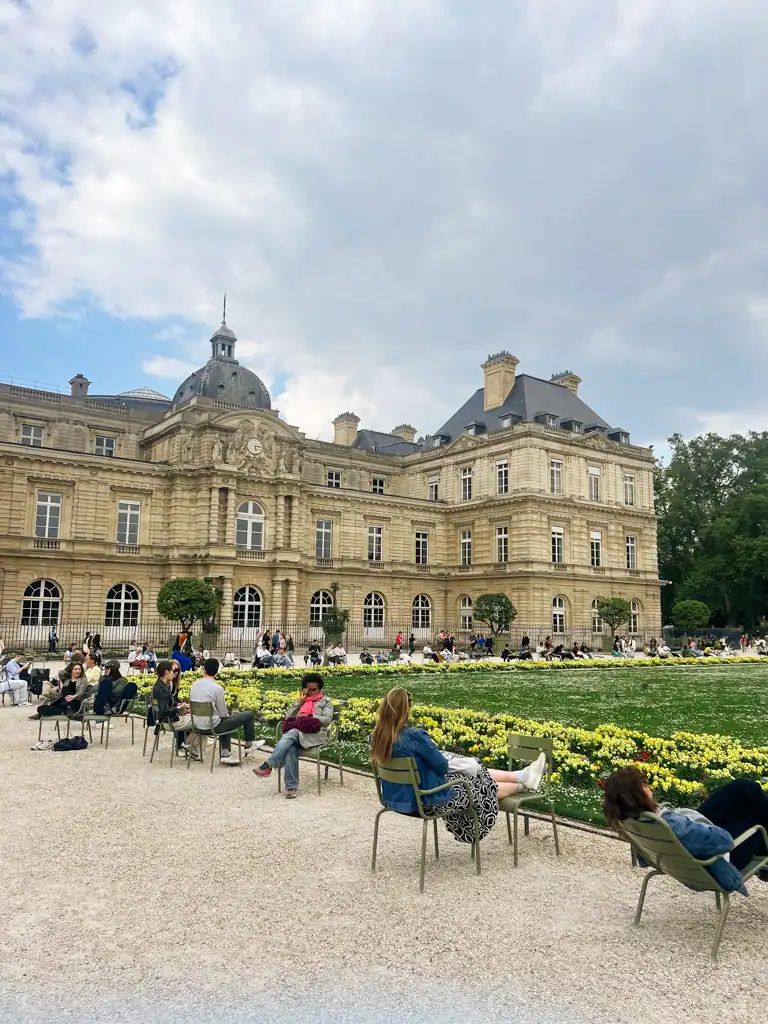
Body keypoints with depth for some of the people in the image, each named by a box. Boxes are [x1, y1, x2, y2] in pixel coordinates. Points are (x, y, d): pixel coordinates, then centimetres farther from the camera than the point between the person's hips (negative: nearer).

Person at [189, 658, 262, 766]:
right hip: (213, 726, -7)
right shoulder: (217, 688, -19)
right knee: (249, 715, 6)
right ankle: (249, 745, 27)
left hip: (198, 725, 7)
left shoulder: (195, 684, -1)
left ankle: (225, 754, 26)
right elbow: (223, 713, -14)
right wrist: (228, 714, 11)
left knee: (226, 720, 36)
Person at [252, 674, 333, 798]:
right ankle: (291, 786, -38)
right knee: (290, 747, -36)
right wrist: (300, 701, 7)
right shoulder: (302, 700, 27)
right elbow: (288, 718, 15)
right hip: (296, 734, 3)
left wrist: (308, 716, -9)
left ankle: (268, 765, -41)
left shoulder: (325, 701, 15)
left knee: (292, 733, -37)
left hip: (315, 735, -3)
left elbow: (327, 720, -1)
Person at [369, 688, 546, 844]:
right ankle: (523, 784, 41)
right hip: (424, 799, -7)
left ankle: (521, 776, 33)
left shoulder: (377, 736, -7)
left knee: (478, 773, 20)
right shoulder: (413, 736, -29)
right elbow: (442, 766, -16)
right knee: (482, 784, 16)